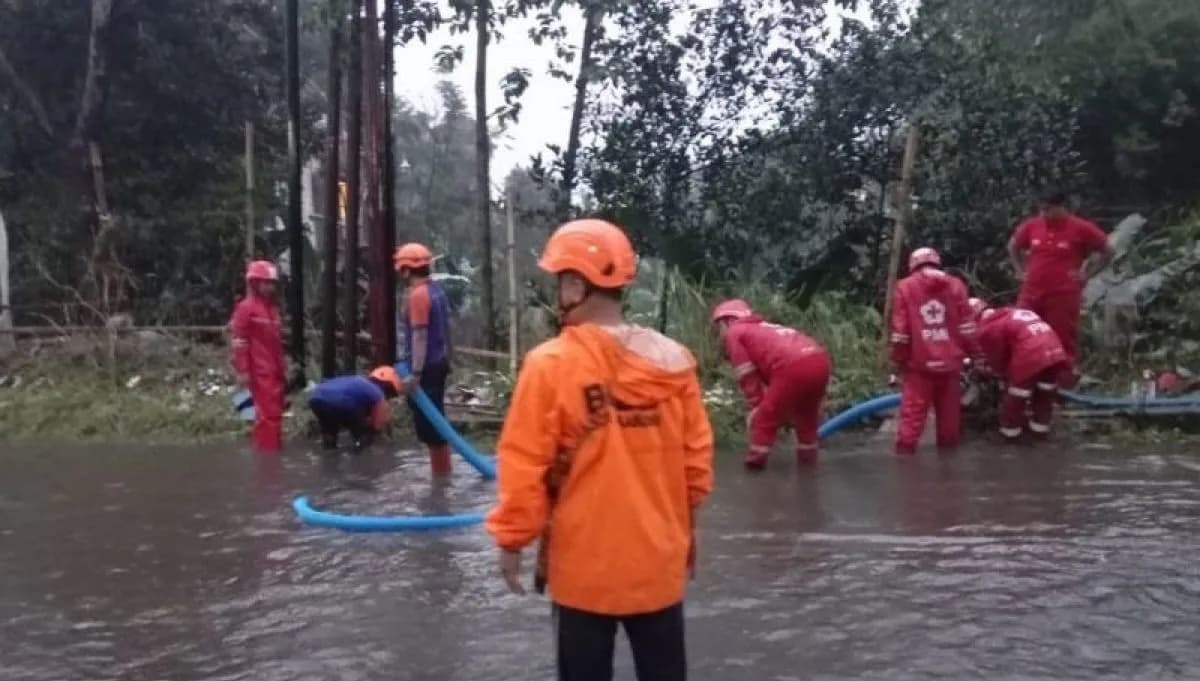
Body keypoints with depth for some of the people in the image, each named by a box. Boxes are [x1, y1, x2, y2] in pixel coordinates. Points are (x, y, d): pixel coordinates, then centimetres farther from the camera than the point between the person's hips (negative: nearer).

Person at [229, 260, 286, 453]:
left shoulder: (273, 308, 17)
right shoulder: (246, 308, -8)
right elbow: (237, 341, -12)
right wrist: (242, 370, -17)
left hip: (275, 372, 8)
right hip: (260, 373, -8)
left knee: (275, 413, 13)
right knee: (268, 414, -10)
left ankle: (273, 450, 22)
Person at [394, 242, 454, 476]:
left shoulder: (417, 294, -16)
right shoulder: (436, 290, 12)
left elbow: (419, 336, -21)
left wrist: (414, 373, -23)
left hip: (425, 368, -10)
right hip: (438, 364, 10)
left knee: (427, 424, -2)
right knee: (435, 421, 16)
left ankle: (441, 472, 3)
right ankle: (444, 470, 23)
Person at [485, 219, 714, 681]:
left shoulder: (551, 363, -15)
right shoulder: (673, 359, -4)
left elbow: (524, 466, -13)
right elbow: (696, 458, 4)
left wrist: (512, 538, 0)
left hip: (585, 562, -3)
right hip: (659, 557, 4)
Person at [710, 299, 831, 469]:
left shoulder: (734, 333, 15)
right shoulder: (763, 329, 36)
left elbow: (748, 378, 9)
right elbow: (765, 371, 37)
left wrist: (756, 407, 16)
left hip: (794, 367, -8)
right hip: (820, 361, 8)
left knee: (763, 420, 8)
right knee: (806, 415, 31)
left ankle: (755, 462, 13)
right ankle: (808, 459, 43)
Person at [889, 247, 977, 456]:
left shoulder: (905, 287, 1)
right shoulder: (956, 285, 9)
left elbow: (900, 329, -3)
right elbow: (966, 325, 4)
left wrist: (899, 359, 4)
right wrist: (970, 353, 11)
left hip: (919, 361, -3)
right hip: (950, 360, 3)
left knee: (913, 408, -1)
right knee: (949, 408, 14)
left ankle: (906, 445, -4)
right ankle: (948, 443, 23)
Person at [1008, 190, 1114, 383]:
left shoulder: (1080, 228, -4)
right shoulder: (1032, 225, 5)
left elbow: (1107, 252, 5)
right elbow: (1013, 246, 24)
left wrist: (1086, 274, -1)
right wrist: (1020, 270, 13)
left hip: (1063, 296, -4)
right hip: (1031, 294, 4)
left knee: (1063, 342, 0)